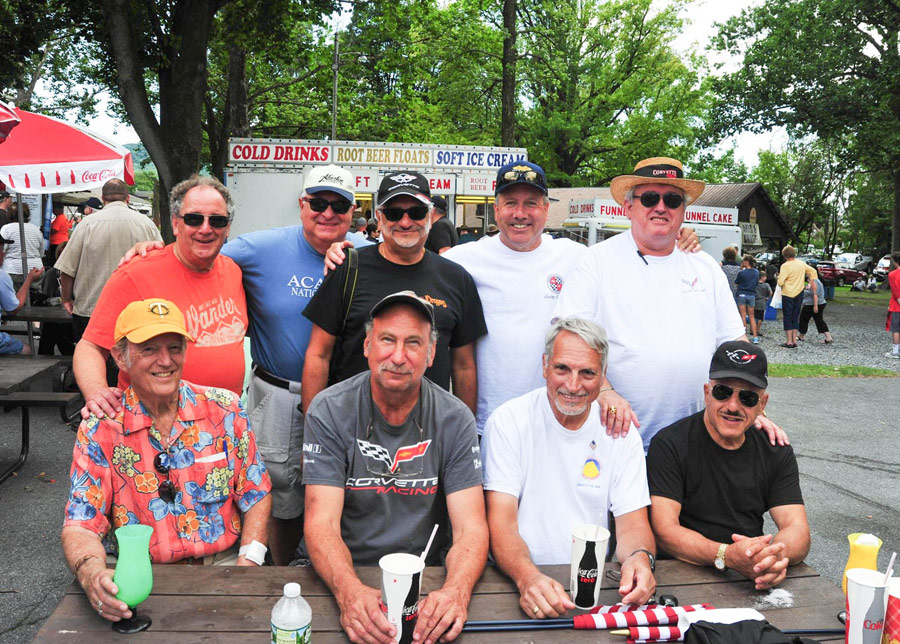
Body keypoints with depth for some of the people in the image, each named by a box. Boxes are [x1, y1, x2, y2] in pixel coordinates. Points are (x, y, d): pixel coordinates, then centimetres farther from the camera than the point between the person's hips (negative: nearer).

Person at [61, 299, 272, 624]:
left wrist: (247, 566, -9)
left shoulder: (224, 409, 0)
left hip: (223, 564, 0)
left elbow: (256, 497, 5)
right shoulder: (100, 430, -3)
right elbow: (81, 525, -7)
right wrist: (91, 572, -29)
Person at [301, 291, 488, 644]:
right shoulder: (329, 412, -8)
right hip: (338, 573, -1)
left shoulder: (455, 420, -4)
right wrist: (349, 590, -35)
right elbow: (321, 524, -14)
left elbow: (471, 528, -9)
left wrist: (456, 591, -31)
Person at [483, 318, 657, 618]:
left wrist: (640, 557, -21)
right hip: (520, 579, -3)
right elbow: (501, 524, -11)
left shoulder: (621, 432, 4)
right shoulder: (509, 421, -5)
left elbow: (632, 524, 3)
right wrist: (528, 577, -31)